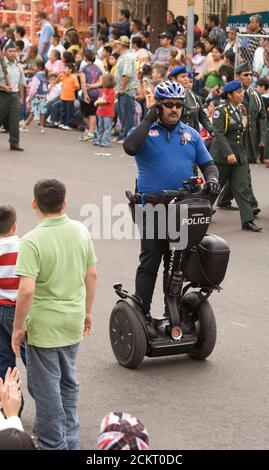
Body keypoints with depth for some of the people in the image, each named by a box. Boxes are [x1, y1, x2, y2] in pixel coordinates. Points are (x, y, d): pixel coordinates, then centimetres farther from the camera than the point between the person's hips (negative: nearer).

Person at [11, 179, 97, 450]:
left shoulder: (32, 241, -22)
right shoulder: (80, 231, -2)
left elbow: (26, 290, -27)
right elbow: (91, 275, 6)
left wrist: (18, 328, -15)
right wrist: (87, 311, 19)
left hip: (43, 328, -6)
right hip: (73, 324, 7)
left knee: (46, 390, 8)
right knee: (68, 383, 23)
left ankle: (53, 444, 17)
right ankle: (70, 441, 34)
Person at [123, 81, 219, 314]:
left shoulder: (191, 134, 12)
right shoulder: (146, 131, -1)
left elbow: (207, 163, 15)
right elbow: (130, 148, -22)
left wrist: (211, 178, -7)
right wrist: (148, 120, -15)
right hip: (152, 207, -4)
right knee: (149, 263, -6)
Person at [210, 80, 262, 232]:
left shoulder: (241, 110, 11)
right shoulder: (221, 111, -10)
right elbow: (219, 133, -18)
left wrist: (245, 124, 5)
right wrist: (228, 153, -24)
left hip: (240, 155, 6)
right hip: (222, 156, -6)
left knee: (243, 188, -2)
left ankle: (248, 220, -4)